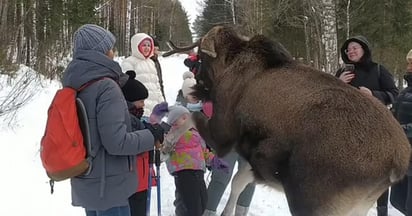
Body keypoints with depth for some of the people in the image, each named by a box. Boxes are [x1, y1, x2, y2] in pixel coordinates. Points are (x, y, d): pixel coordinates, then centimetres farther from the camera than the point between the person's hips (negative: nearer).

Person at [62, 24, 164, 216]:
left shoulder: (74, 86, 5)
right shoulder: (106, 86, -20)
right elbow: (116, 142, -23)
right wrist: (152, 136, -10)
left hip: (86, 183, 8)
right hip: (108, 185, -8)